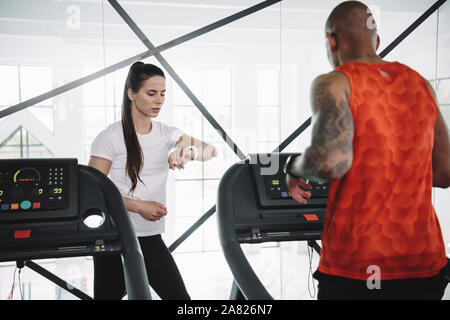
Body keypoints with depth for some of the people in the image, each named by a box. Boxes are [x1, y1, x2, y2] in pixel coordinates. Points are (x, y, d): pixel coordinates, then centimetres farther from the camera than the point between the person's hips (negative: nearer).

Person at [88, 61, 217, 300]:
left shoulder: (166, 134, 6)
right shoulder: (110, 137, -9)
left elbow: (211, 151, -2)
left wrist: (188, 151, -24)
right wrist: (139, 206, -18)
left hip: (151, 238, 4)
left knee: (179, 296, 1)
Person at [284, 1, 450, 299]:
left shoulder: (333, 83, -8)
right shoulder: (420, 84, 10)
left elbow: (331, 162, -25)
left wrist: (296, 168, -3)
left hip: (357, 265, -5)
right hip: (425, 263, 5)